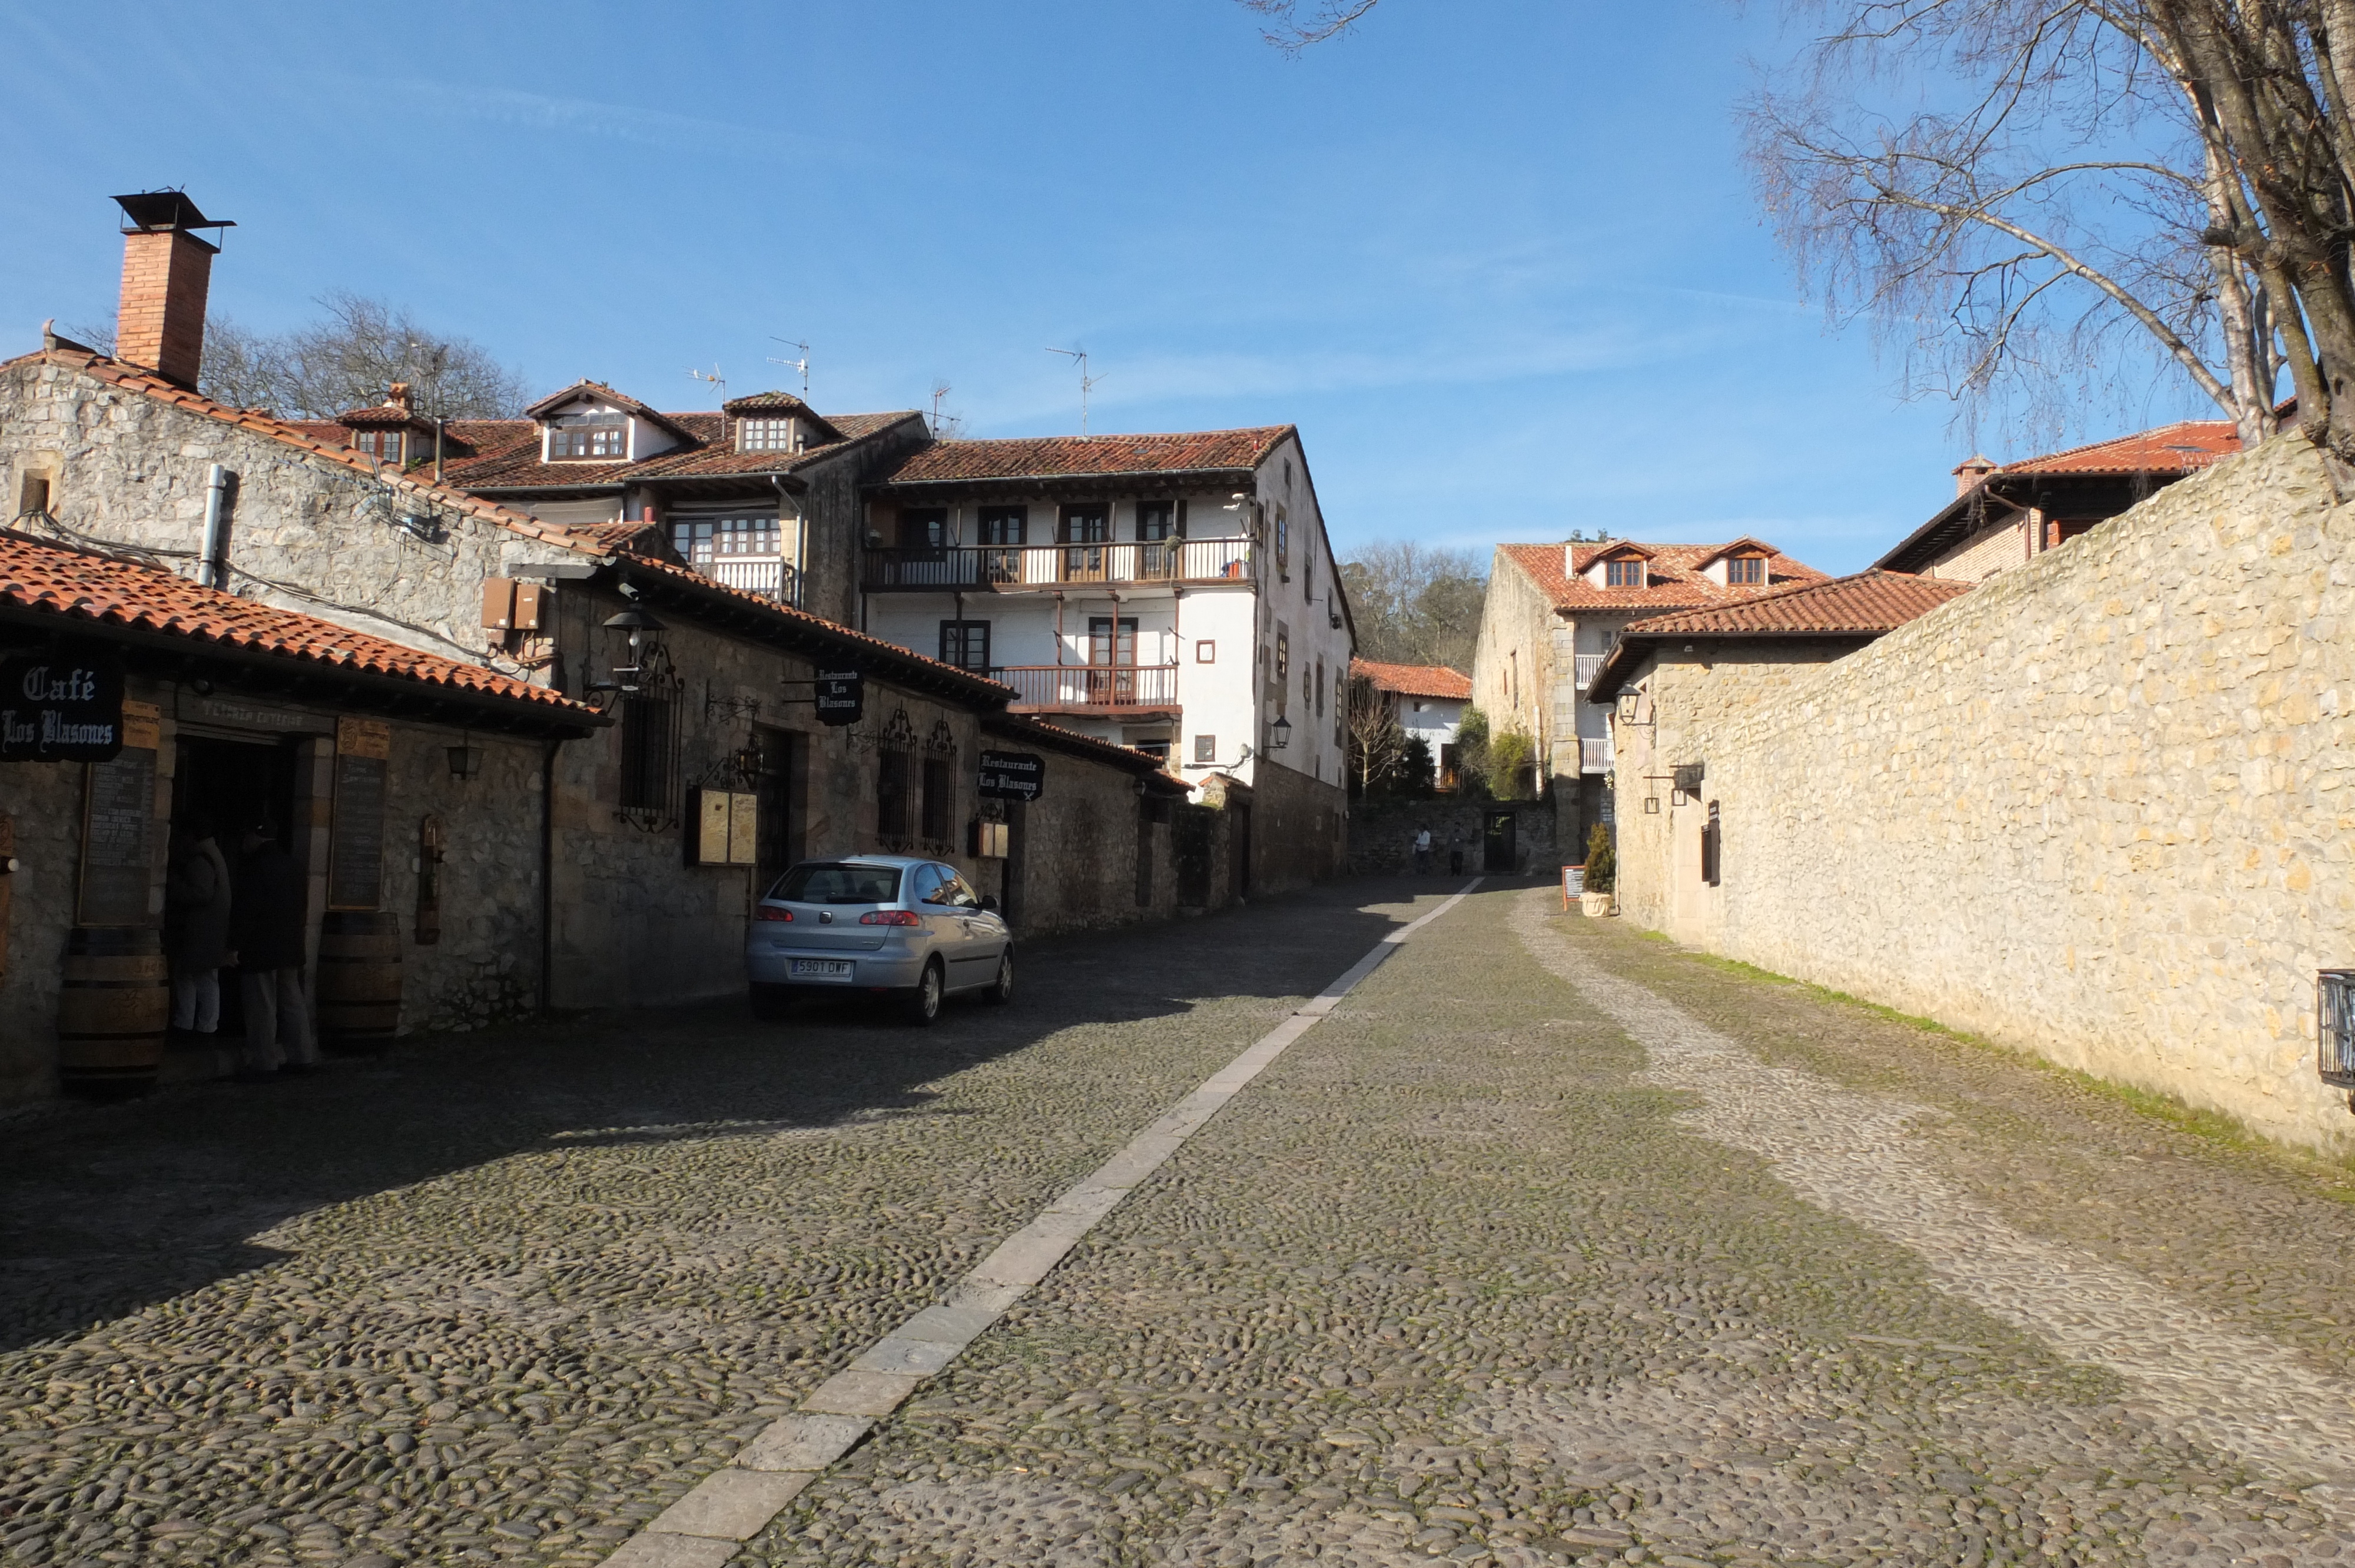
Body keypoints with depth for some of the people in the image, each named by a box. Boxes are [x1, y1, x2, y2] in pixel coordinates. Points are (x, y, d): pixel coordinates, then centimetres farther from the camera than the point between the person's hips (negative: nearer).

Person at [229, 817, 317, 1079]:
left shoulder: (256, 867, -14)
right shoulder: (291, 865, 13)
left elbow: (244, 910, -17)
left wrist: (235, 946, -14)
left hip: (260, 949, -8)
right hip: (290, 948, 8)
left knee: (262, 1008, -4)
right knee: (293, 1002, 12)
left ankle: (264, 1064, -1)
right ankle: (302, 1057, 15)